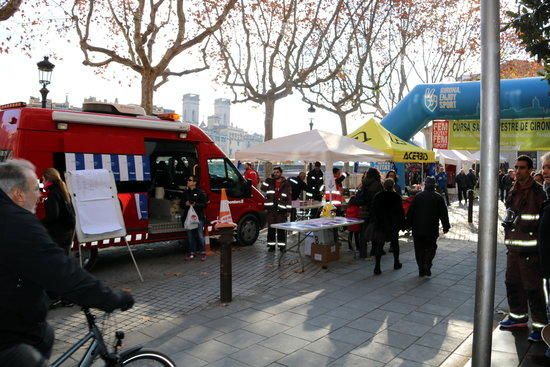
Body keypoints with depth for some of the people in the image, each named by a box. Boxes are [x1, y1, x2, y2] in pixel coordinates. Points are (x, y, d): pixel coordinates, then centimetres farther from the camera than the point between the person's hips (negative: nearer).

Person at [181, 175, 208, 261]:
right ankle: (192, 253, 16)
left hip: (199, 217, -5)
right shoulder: (185, 193, 14)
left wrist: (195, 205, -19)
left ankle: (202, 252, 8)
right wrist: (185, 204, -2)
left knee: (200, 235, -3)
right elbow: (181, 204, 20)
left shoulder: (200, 192, -1)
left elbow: (204, 204, -5)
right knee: (190, 235, 7)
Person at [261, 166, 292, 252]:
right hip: (271, 208, 3)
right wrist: (269, 179, -3)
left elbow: (288, 197, 0)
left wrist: (288, 210, -6)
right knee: (270, 228, 6)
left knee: (281, 228, 0)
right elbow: (263, 188, -1)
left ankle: (282, 245, 8)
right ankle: (271, 245, 14)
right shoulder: (270, 182, 14)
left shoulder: (286, 184, 3)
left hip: (281, 209, -3)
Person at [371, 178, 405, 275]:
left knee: (379, 245, 0)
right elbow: (401, 212, -6)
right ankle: (396, 263, 30)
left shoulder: (377, 196, 0)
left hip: (380, 224, 1)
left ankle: (377, 267, -8)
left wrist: (376, 222, 11)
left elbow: (374, 211, 3)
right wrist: (402, 223, 2)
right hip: (393, 225, -1)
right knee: (395, 243, 18)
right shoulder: (396, 197, -7)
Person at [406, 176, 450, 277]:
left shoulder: (417, 196, 1)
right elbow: (444, 214, -1)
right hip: (432, 230, -1)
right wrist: (446, 226, 7)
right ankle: (427, 265, -9)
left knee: (419, 250, 9)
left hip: (417, 229, 1)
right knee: (431, 248, 10)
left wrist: (409, 224, 12)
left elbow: (410, 212, 3)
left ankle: (421, 270, 11)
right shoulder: (438, 198, -2)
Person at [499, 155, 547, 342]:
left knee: (533, 288, -1)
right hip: (513, 247, 8)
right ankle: (518, 316, 33)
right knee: (512, 283, 17)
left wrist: (519, 220, -18)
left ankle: (540, 325, 12)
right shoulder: (513, 191, 13)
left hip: (530, 249, -8)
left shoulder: (537, 192, -10)